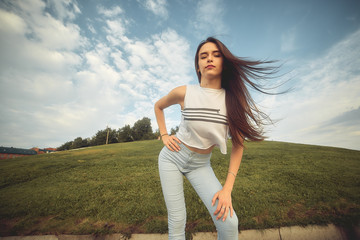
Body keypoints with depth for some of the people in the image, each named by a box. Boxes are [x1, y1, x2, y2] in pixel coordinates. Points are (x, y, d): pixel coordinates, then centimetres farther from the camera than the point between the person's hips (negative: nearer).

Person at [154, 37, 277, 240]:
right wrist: (164, 135, -1)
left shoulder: (234, 99, -11)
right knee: (177, 221, 2)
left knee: (229, 223, -9)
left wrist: (227, 189, -12)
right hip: (172, 157, 0)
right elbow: (158, 106, 9)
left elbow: (238, 145, -8)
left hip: (201, 164, 1)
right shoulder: (184, 93, -13)